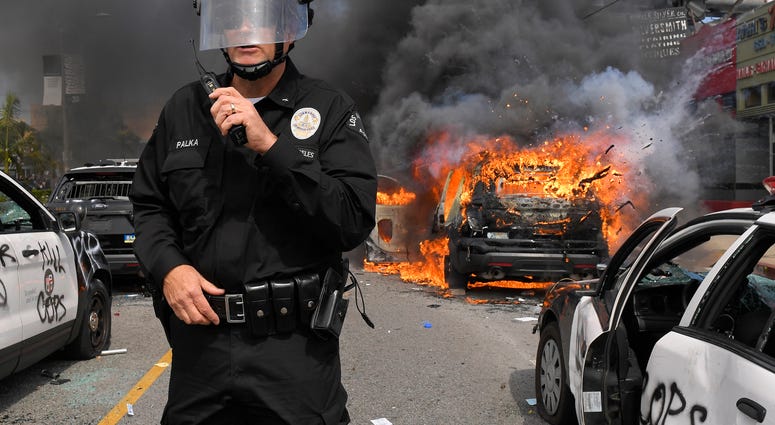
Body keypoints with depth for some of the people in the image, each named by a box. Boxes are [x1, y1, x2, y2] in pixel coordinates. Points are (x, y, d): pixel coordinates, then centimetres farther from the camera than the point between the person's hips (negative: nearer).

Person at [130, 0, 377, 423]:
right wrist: (168, 268, -4)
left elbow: (354, 221, -14)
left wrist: (270, 146, -21)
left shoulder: (331, 110, -3)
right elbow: (149, 205, 15)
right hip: (200, 338, 3)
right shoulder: (185, 107, 8)